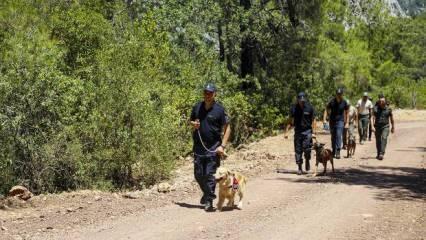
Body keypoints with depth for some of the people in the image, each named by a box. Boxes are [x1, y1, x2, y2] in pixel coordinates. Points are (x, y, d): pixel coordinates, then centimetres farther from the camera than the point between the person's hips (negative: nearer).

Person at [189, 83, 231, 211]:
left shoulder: (219, 109, -6)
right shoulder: (197, 107, 7)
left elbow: (227, 128, -4)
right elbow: (191, 121, 22)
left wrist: (222, 146, -12)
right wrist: (193, 124, -3)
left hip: (213, 148, -4)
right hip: (198, 146, 4)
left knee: (210, 174, -7)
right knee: (198, 174, 9)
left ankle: (209, 201, 0)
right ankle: (207, 193, 34)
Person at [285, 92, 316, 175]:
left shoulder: (310, 108, -3)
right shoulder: (294, 108, 1)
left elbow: (313, 121, 1)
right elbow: (291, 121, 7)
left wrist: (313, 132, -7)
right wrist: (286, 132, 1)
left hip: (307, 131, -2)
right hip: (298, 131, 2)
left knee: (307, 148, -15)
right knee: (298, 150, 1)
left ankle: (307, 161, 14)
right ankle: (299, 168, 10)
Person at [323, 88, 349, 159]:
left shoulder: (344, 102, -3)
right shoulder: (332, 101, -5)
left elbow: (346, 112, 7)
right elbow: (326, 110, 1)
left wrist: (346, 123, 4)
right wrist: (325, 119, -10)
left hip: (340, 121, -1)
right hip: (332, 121, 1)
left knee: (339, 136, -15)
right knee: (333, 137, 9)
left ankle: (338, 152, -17)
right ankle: (333, 152, 22)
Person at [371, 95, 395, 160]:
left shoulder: (388, 109, 0)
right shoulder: (375, 108, -1)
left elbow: (391, 118, 12)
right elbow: (372, 118, -6)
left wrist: (393, 127, 20)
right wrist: (372, 126, -19)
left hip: (385, 127, -1)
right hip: (377, 127, 1)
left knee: (384, 138, -20)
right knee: (378, 141, 8)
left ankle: (382, 154, -26)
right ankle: (378, 154, 26)